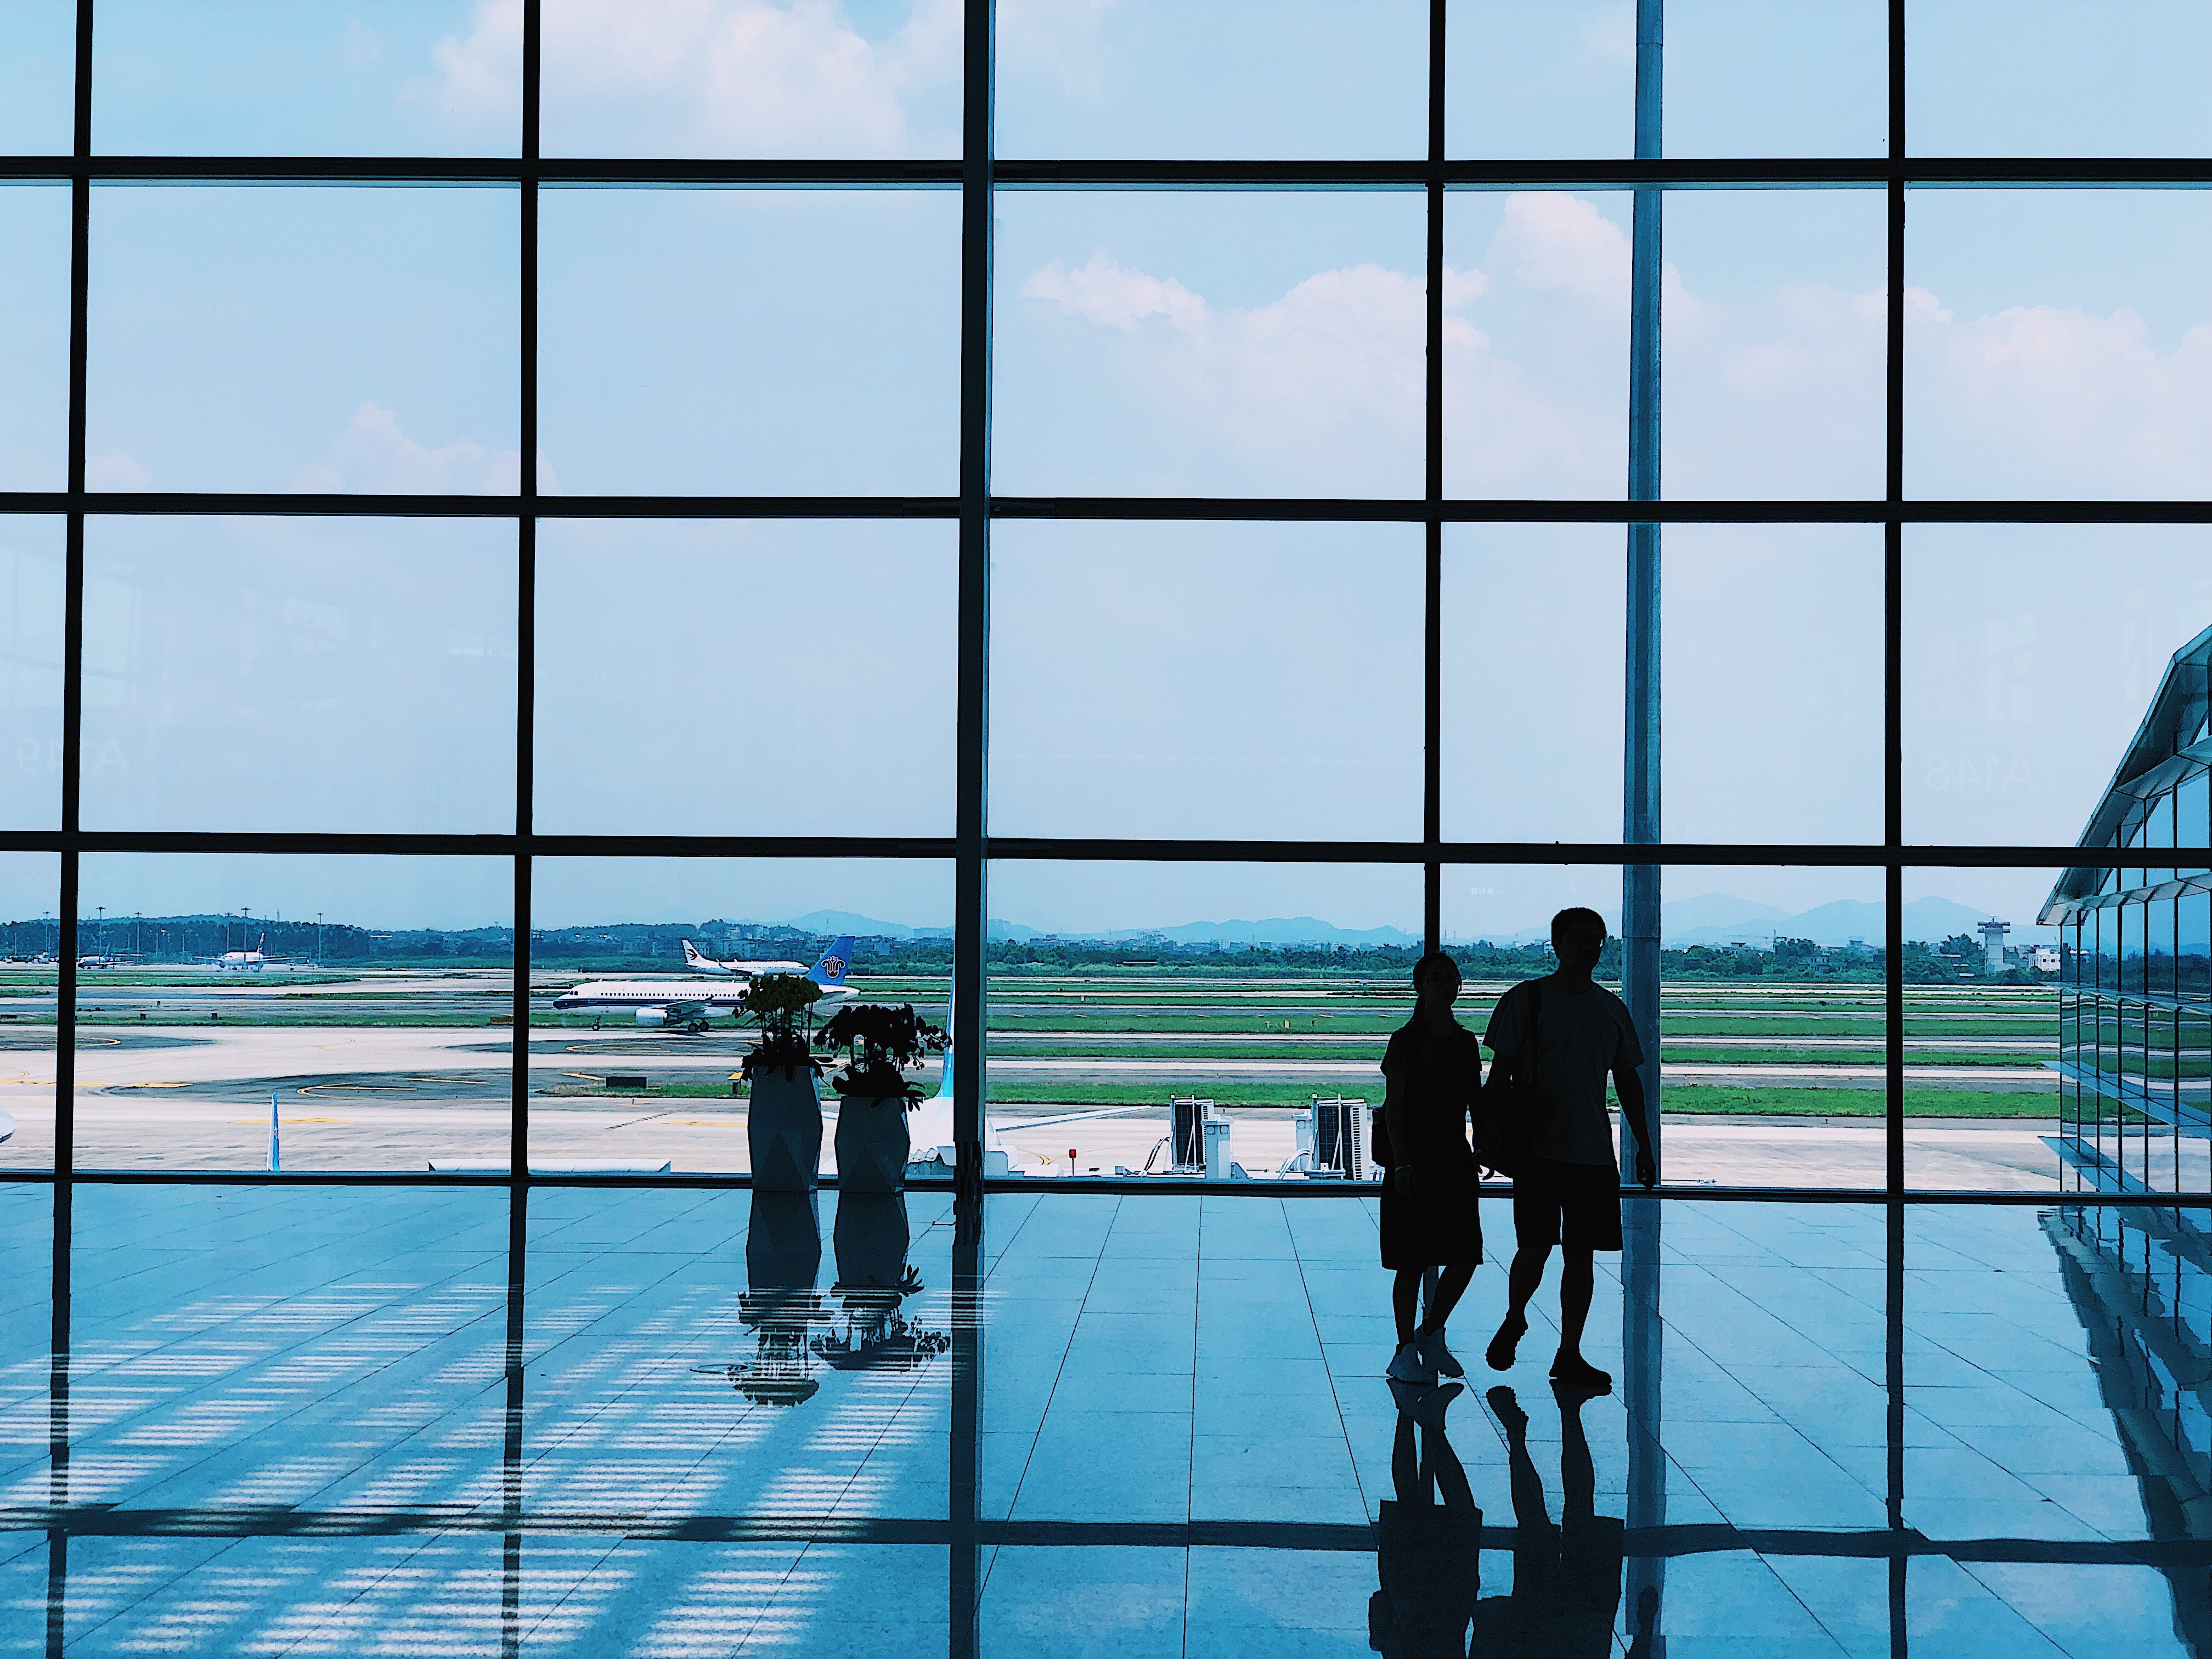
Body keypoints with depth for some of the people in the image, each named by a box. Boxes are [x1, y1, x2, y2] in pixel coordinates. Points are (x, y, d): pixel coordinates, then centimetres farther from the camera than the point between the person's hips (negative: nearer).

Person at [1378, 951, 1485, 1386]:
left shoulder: (1466, 1042, 10)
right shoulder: (1404, 1041, -6)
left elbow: (1476, 1102, 12)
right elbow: (1393, 1108, -10)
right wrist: (1402, 1163, -17)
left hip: (1454, 1159, 5)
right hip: (1413, 1162, -5)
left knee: (1465, 1257, 1)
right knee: (1412, 1263, -1)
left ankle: (1431, 1334, 21)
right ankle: (1406, 1353, 9)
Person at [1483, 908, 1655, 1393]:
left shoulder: (1613, 1010, 11)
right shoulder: (1525, 1000, -1)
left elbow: (1628, 1081, 16)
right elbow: (1501, 1072, -1)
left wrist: (1644, 1146, 13)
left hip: (1595, 1152, 3)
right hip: (1538, 1148, -3)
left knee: (1581, 1253, 3)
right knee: (1535, 1248, -3)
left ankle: (1569, 1355, 13)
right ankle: (1514, 1321, 26)